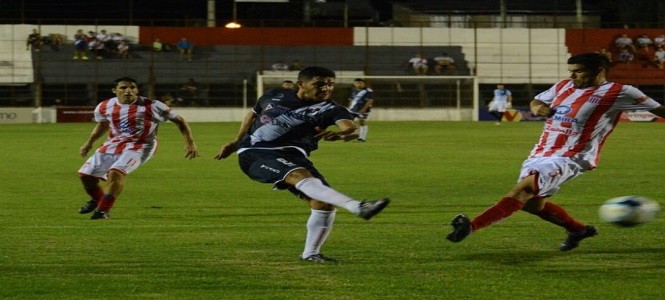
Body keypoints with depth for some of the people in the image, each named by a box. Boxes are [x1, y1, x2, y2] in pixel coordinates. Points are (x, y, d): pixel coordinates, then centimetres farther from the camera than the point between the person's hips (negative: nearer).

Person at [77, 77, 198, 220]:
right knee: (85, 174, 5)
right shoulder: (104, 107, -2)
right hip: (114, 144, 5)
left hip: (139, 146, -5)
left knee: (115, 172, -30)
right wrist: (89, 142, 23)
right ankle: (97, 200, 36)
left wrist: (190, 142, -14)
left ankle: (103, 209, -16)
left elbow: (179, 120, -7)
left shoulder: (151, 106, -15)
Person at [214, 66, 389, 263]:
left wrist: (340, 133, -49)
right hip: (254, 153, -3)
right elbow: (253, 114, 26)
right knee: (301, 176, -31)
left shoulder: (330, 109, -2)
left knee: (322, 202, -13)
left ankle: (311, 254, 6)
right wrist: (236, 142, 29)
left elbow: (348, 125, -25)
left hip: (292, 155, 3)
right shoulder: (274, 95, 6)